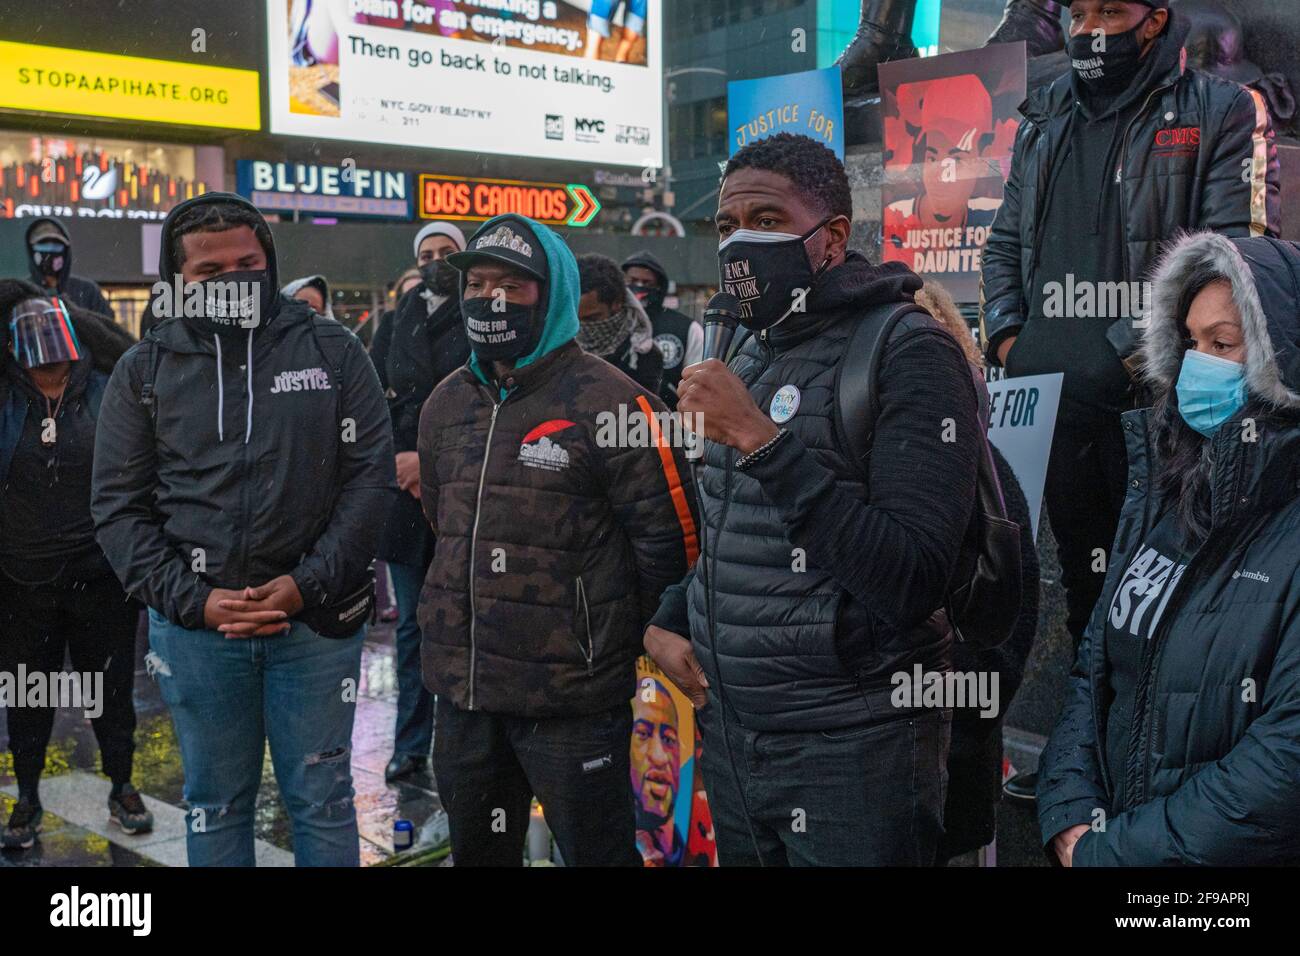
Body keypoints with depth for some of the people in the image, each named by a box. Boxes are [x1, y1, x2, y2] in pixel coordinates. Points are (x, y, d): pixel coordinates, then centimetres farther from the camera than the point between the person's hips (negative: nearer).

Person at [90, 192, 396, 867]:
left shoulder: (333, 352, 1)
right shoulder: (142, 373, 4)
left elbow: (371, 475, -3)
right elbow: (119, 507, 2)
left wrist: (308, 584, -13)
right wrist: (195, 600, -10)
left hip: (316, 619, -1)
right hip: (195, 625, 1)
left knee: (320, 798, 10)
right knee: (215, 804, 15)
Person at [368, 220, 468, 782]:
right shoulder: (395, 324, 14)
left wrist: (430, 460, -13)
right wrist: (398, 461, -6)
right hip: (404, 489, 4)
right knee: (412, 621, 9)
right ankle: (411, 744, 17)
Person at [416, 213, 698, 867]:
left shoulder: (609, 404, -13)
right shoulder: (446, 404, 9)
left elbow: (669, 539, -12)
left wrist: (606, 632, -1)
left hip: (573, 697, -6)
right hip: (462, 689, 7)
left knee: (596, 851, 9)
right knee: (477, 851, 21)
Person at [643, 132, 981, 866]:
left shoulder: (910, 355, -14)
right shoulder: (752, 355, 11)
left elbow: (912, 582, -24)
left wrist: (760, 439, -25)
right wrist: (669, 622, 5)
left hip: (851, 749, -7)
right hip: (728, 735, 7)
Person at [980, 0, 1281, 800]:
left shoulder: (1223, 115, 1)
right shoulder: (1045, 120, 19)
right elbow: (1006, 242, 23)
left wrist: (1120, 358, -16)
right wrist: (1007, 339, 5)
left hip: (1149, 404, -5)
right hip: (1043, 403, 5)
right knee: (1070, 579, 13)